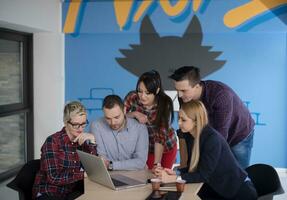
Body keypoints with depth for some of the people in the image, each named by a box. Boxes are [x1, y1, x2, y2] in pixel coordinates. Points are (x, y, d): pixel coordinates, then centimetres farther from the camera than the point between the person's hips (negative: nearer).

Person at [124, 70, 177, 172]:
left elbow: (161, 136, -29)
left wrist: (157, 163, -37)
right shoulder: (132, 97, -22)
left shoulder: (165, 104, -26)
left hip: (165, 146, -1)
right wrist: (134, 114, -32)